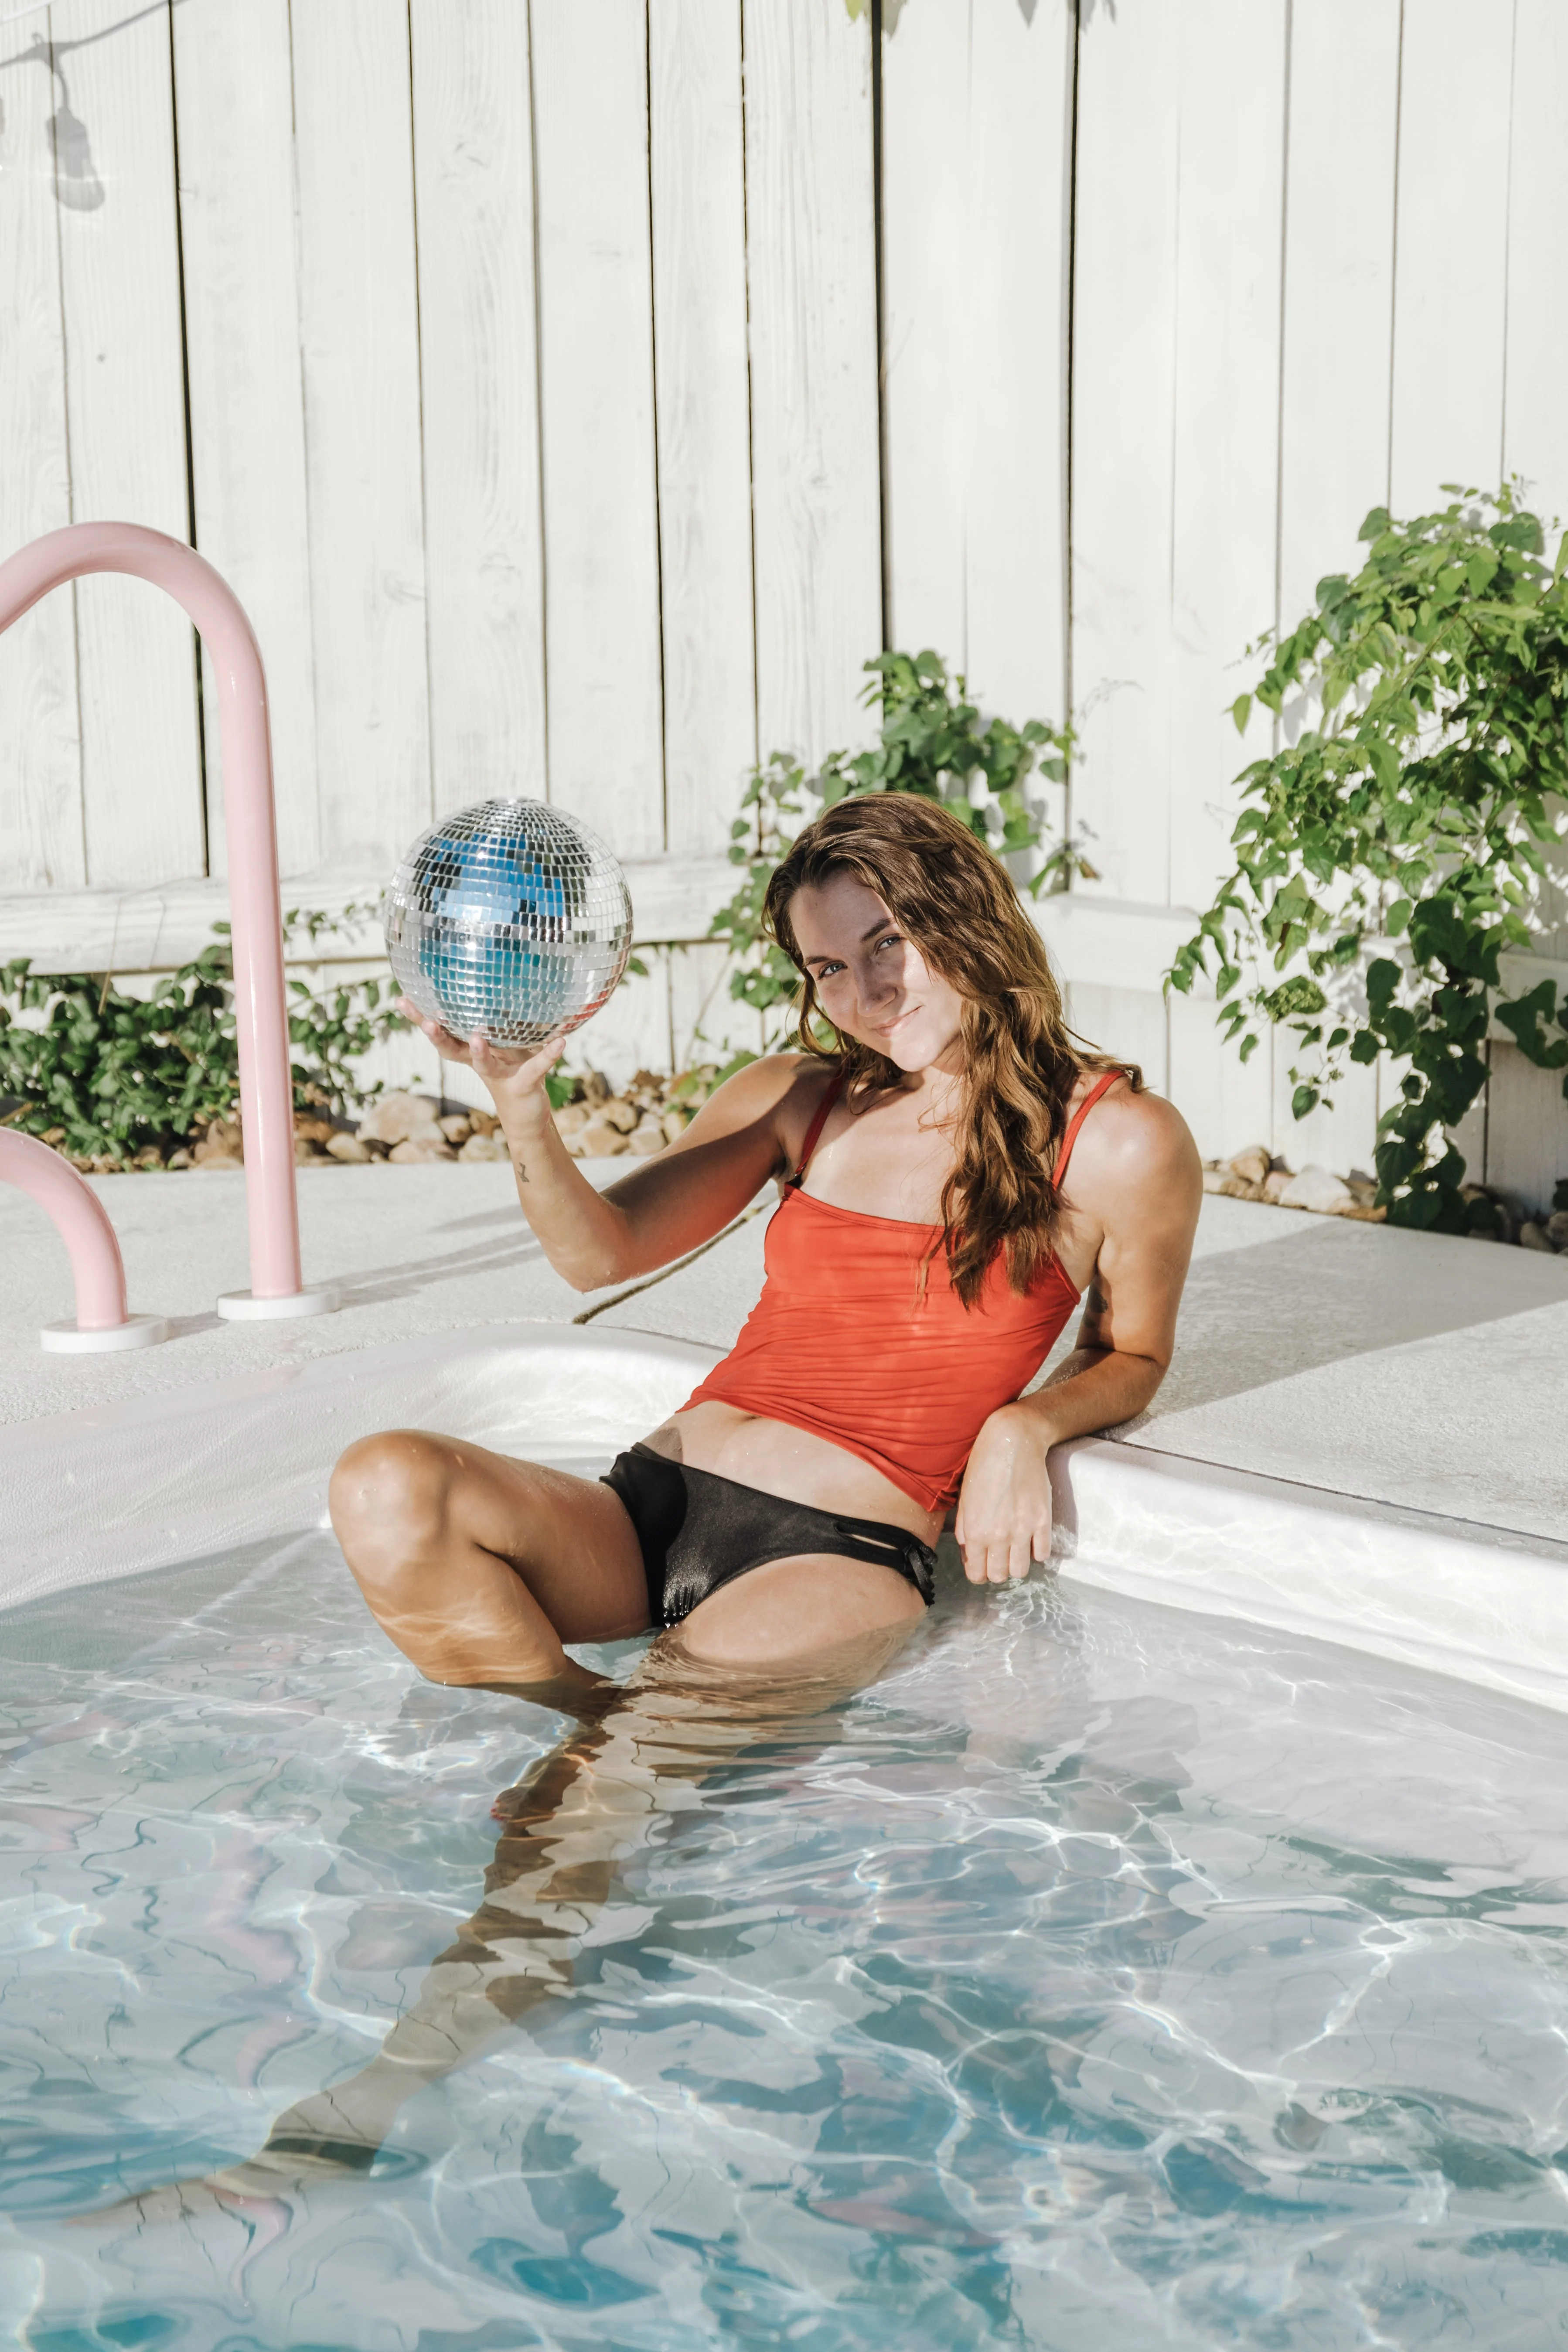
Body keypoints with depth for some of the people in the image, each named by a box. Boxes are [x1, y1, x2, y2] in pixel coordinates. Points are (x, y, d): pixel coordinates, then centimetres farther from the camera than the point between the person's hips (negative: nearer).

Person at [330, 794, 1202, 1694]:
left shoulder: (1118, 1141, 4)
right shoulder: (798, 1098, 14)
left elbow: (1133, 1358, 18)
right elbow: (601, 1252, 7)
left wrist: (1024, 1426, -5)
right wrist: (521, 1104, -13)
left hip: (838, 1552, -5)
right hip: (650, 1506, 5)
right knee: (387, 1486, -24)